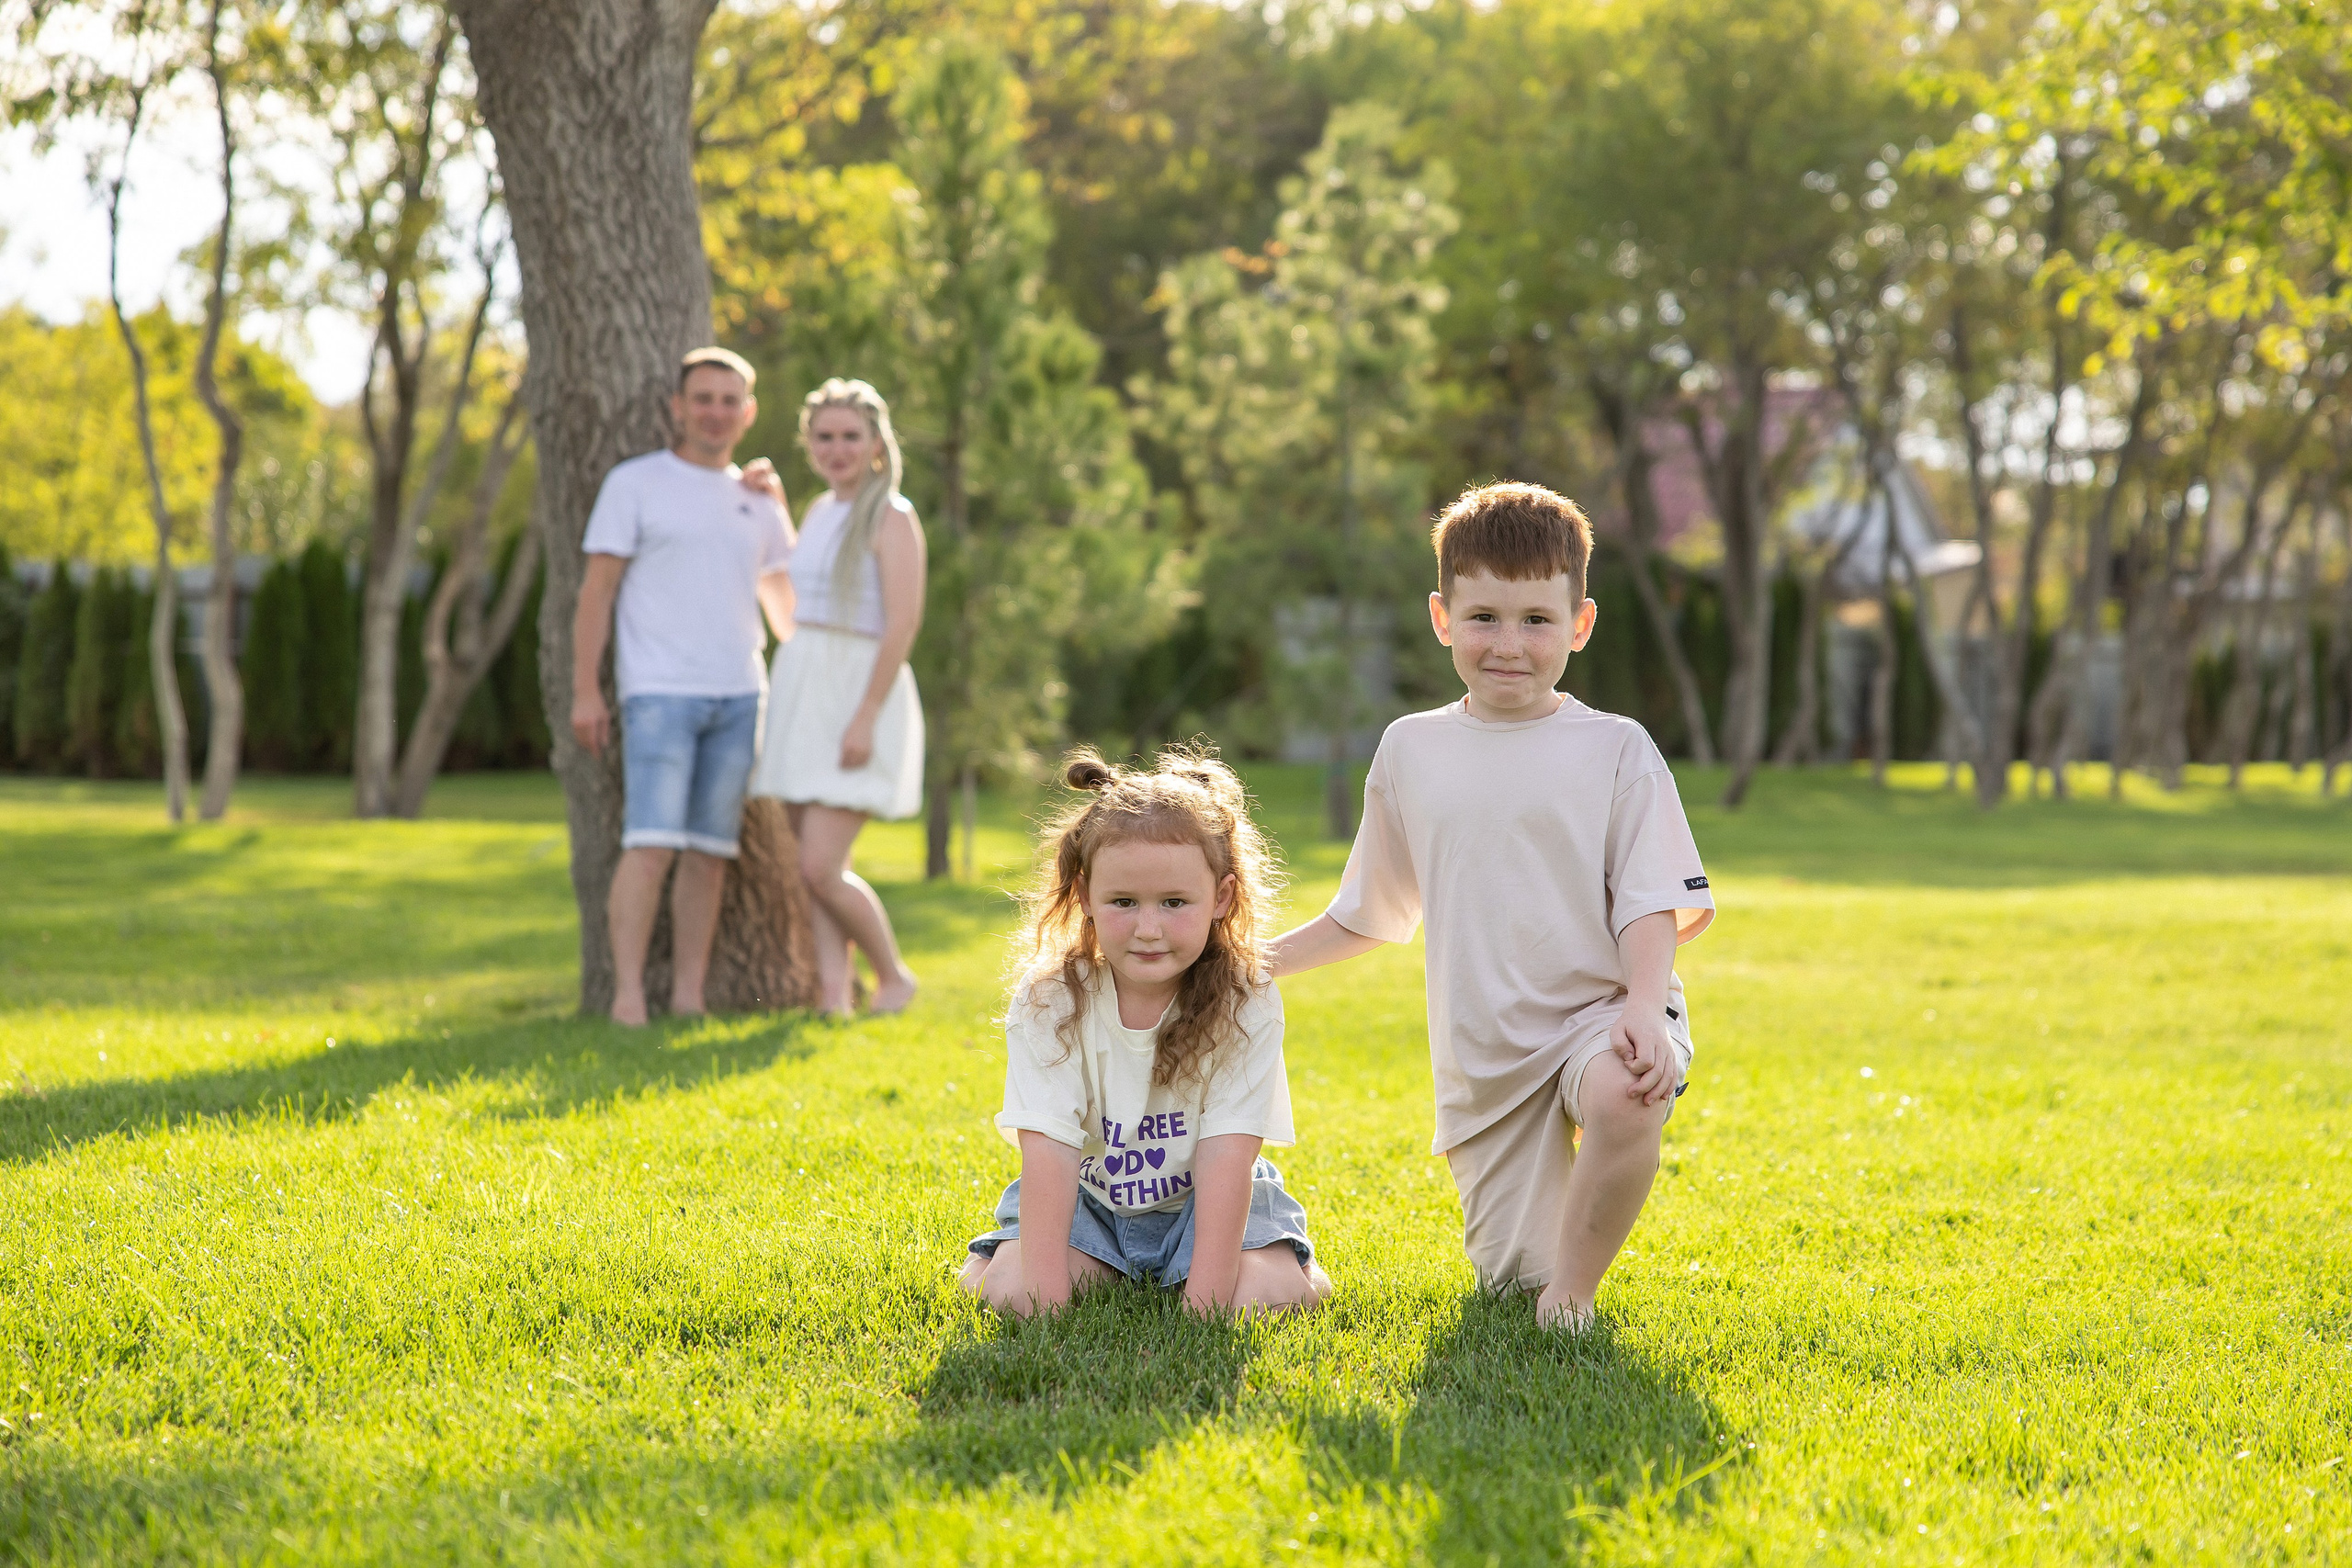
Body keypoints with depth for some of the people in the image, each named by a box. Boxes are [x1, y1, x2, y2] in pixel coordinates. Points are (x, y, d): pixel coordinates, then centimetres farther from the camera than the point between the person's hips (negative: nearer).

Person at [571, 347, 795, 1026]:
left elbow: (790, 613, 19)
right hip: (660, 693, -4)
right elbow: (596, 591, 0)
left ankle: (688, 997, 7)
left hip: (738, 697, 4)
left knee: (709, 853, 3)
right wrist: (585, 689, -7)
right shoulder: (636, 483, 4)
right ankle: (628, 995, -13)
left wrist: (780, 507, 13)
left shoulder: (756, 500, 17)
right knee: (651, 845, -14)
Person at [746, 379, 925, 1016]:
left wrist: (865, 718, -23)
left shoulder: (892, 517, -10)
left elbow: (904, 623, -17)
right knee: (814, 867, 2)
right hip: (801, 694, 8)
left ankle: (893, 975, 7)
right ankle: (833, 1000, 2)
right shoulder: (821, 513, 14)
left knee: (821, 868, -12)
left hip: (860, 699, -8)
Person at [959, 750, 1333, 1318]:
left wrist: (1206, 1298, -32)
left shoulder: (1247, 1004, -20)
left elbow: (1225, 1158, -24)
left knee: (1268, 1294, -26)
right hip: (1088, 1195, 1)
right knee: (1010, 1292, -23)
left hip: (1200, 1201, -1)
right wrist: (1046, 1293, -33)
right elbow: (1049, 1153, -25)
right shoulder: (1047, 1003, -19)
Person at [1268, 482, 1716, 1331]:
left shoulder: (1615, 749, -2)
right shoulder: (1410, 751, 8)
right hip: (1483, 1058, 4)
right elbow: (1367, 914, 20)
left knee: (1622, 1095, -39)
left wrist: (1645, 1005, -26)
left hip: (1597, 1010, -4)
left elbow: (1651, 904, -7)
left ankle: (1573, 1294, -15)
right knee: (1511, 1278, 3)